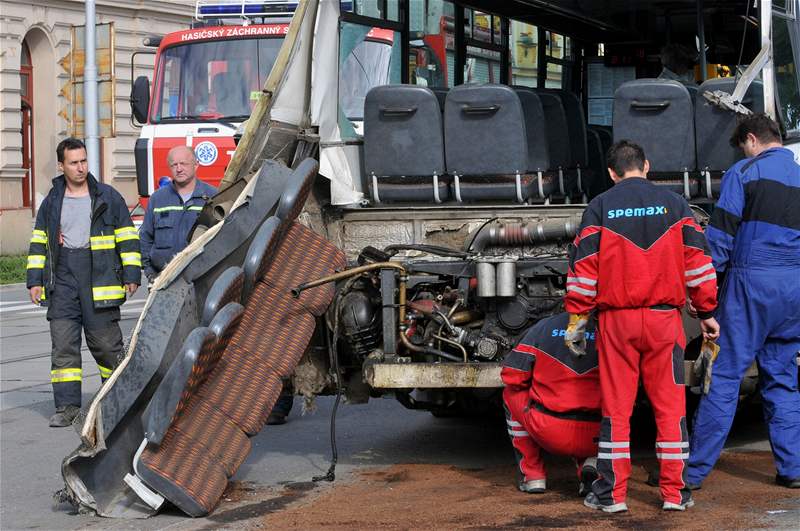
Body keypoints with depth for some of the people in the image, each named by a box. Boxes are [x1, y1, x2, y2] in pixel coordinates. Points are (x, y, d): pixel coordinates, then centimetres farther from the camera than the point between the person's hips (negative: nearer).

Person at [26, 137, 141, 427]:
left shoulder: (108, 197, 4)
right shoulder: (51, 202, 12)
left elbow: (128, 238, 5)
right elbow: (39, 243, 16)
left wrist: (131, 275, -1)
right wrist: (35, 280, 8)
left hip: (100, 280, -3)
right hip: (62, 281, 3)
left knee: (106, 343, -1)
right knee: (63, 344, -3)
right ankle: (67, 406, -1)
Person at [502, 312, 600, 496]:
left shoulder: (544, 327, 2)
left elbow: (511, 375, 4)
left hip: (548, 434, -1)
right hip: (593, 440, 2)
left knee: (512, 394, 28)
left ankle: (532, 475, 24)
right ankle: (590, 463, 8)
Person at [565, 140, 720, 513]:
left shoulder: (599, 208, 3)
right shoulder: (673, 204, 5)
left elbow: (583, 266, -1)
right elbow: (697, 260, 3)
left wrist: (576, 320, 3)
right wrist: (706, 312, 8)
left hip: (616, 319, 0)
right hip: (664, 317, 0)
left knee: (616, 407, 5)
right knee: (669, 405, 6)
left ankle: (612, 493, 6)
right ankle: (674, 492, 6)